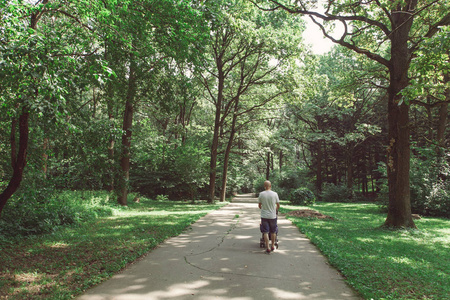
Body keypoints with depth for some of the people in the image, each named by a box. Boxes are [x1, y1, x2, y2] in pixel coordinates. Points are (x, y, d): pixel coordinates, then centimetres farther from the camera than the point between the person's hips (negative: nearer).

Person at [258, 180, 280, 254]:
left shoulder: (261, 194, -6)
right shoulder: (275, 194, -6)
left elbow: (259, 205, 4)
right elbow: (278, 206, 3)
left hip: (264, 216, -1)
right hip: (272, 216, 1)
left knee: (265, 232, 3)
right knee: (273, 232, 16)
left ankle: (268, 248, 2)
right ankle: (273, 246, 27)